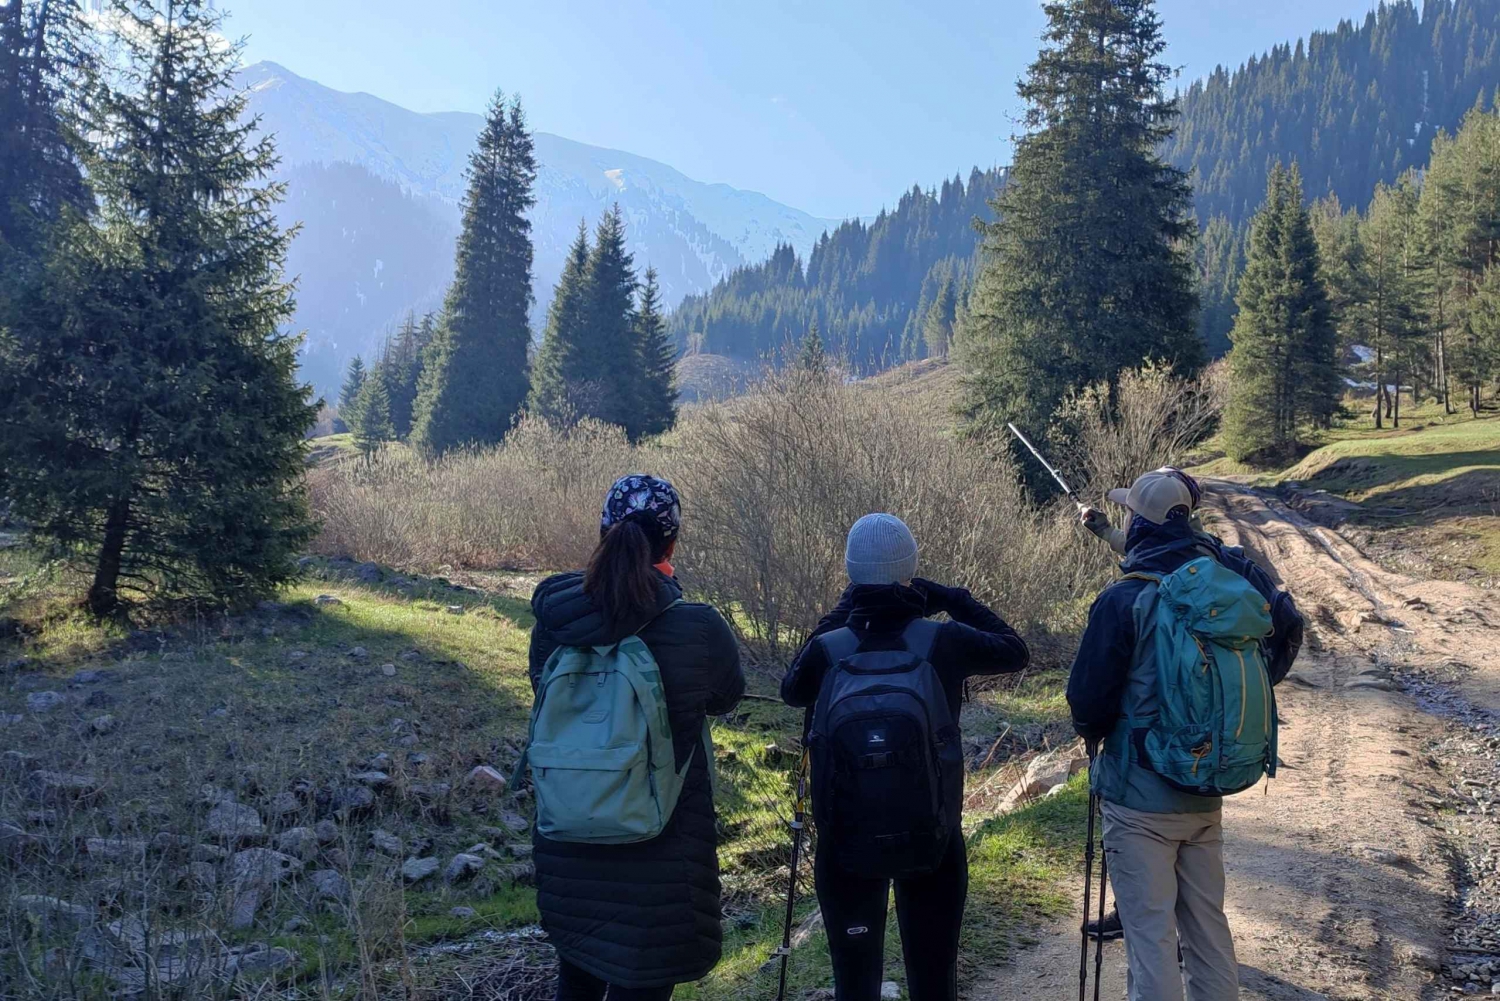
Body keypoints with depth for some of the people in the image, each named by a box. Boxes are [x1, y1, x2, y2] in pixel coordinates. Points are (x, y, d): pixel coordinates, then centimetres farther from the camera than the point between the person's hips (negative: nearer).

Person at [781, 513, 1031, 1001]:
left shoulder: (827, 649, -11)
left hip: (846, 834, 0)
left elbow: (791, 691, 11)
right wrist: (951, 598, 9)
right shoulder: (944, 641, -11)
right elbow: (1015, 650, 8)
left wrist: (836, 617, 10)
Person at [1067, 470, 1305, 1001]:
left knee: (1151, 937, 2)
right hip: (1208, 794, 5)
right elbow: (1289, 627, 11)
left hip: (1141, 800, -5)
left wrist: (1091, 730, 8)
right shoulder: (1231, 575, -2)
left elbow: (1086, 700, -14)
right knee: (1209, 928, 17)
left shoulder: (1123, 600, -17)